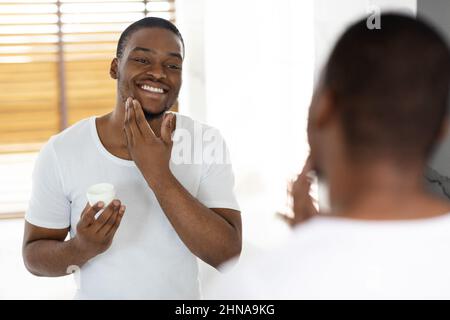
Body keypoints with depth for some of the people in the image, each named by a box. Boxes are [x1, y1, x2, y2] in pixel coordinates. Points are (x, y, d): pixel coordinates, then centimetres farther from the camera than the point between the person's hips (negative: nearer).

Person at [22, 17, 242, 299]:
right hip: (96, 294, -1)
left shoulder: (208, 142, -14)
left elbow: (228, 253, -22)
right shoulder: (61, 152, -16)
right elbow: (34, 255, -7)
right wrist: (80, 249, -28)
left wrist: (158, 175, -30)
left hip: (184, 295, 1)